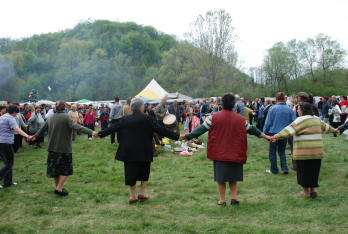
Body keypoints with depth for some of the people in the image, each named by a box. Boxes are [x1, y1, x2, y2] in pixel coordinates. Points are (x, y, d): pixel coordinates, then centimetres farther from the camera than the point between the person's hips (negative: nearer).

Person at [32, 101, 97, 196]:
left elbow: (43, 128, 20)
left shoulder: (50, 118, 7)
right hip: (64, 148, -6)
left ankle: (57, 188, 25)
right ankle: (58, 189, -3)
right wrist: (91, 132, -31)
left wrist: (35, 136, 40)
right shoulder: (66, 117, -12)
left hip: (52, 148, 6)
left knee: (55, 168, 16)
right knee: (66, 170, 5)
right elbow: (76, 127, -25)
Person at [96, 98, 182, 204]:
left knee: (131, 172, 12)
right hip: (144, 152, -3)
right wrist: (176, 136, -4)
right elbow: (160, 129, -9)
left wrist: (100, 134, 18)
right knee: (145, 171, 16)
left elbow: (113, 128, 4)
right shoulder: (147, 119, -9)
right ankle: (141, 193, 16)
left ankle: (132, 196, 14)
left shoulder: (125, 119, -1)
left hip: (129, 151, 3)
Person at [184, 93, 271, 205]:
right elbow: (251, 129, 12)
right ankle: (234, 197, 13)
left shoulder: (214, 117, -6)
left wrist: (187, 136, 2)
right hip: (235, 154, 2)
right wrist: (265, 136, 27)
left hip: (219, 153, -2)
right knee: (233, 176, 18)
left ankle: (222, 200, 13)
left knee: (220, 176, 9)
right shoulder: (240, 119, 1)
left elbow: (202, 129, -5)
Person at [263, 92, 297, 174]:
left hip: (274, 133, -3)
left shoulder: (272, 108, -9)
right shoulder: (289, 109, -1)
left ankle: (274, 170, 13)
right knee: (282, 151, 17)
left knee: (272, 151, 8)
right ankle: (284, 168, 7)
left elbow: (268, 122, -7)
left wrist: (265, 133, 3)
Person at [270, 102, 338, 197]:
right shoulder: (316, 119, 14)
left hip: (304, 152, -7)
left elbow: (290, 130, -23)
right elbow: (325, 127, 33)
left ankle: (306, 192, 11)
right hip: (317, 151, 7)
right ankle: (313, 190, 20)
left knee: (304, 171, 4)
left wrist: (277, 136, -31)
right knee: (313, 171, 17)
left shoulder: (301, 120, -10)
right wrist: (333, 130, 54)